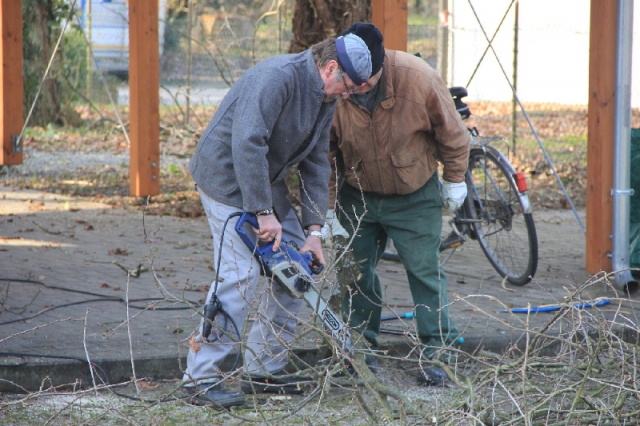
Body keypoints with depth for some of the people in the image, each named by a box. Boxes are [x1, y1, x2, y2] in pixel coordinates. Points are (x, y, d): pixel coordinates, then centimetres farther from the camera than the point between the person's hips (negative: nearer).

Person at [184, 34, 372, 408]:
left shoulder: (325, 100, 6)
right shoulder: (278, 77, -25)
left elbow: (316, 164, 8)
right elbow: (248, 144, -31)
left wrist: (313, 229, -1)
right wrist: (264, 212, -28)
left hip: (267, 180, 10)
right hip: (227, 177, -10)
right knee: (240, 274, -18)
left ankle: (264, 371, 14)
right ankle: (201, 378, -13)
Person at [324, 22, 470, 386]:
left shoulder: (418, 78, -25)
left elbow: (451, 131, -8)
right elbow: (325, 155, -7)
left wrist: (455, 179, -1)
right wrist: (331, 209, -6)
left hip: (415, 197, -2)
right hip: (357, 196, 2)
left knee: (425, 270, -4)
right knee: (355, 272, 6)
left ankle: (438, 353, 2)